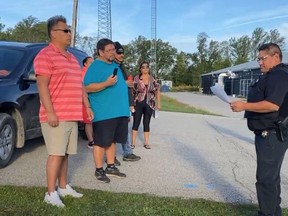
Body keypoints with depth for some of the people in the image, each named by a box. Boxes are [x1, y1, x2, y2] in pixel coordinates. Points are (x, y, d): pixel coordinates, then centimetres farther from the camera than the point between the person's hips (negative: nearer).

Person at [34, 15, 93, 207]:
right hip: (56, 116, -8)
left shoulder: (72, 58, 19)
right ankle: (51, 193, 4)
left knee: (64, 153, 13)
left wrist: (87, 106, 17)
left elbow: (80, 85, 22)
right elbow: (42, 86, -15)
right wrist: (50, 113, -22)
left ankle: (64, 187, 24)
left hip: (72, 116, 8)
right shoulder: (46, 55, -8)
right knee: (56, 154, -5)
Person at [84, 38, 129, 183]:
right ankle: (99, 170, 12)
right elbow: (87, 87, -18)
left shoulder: (115, 65, 18)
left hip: (118, 111, 8)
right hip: (103, 113, -8)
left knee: (112, 140, 15)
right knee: (101, 142, 0)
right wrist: (106, 83, -28)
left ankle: (111, 167, 25)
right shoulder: (95, 66, -10)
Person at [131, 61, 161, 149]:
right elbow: (132, 91, -3)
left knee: (146, 123, 9)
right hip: (138, 104, -2)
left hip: (149, 104, 2)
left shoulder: (152, 79, 4)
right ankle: (133, 142, 8)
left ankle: (146, 143, 15)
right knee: (136, 123, 1)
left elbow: (157, 91, 8)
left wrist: (158, 103, 4)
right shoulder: (136, 78, -3)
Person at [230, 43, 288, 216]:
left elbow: (273, 105, -28)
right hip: (269, 134, 11)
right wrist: (246, 106, 12)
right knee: (271, 176, 17)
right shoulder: (272, 75, 18)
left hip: (272, 135, -11)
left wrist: (245, 106, -22)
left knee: (266, 178, -7)